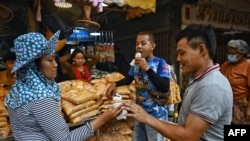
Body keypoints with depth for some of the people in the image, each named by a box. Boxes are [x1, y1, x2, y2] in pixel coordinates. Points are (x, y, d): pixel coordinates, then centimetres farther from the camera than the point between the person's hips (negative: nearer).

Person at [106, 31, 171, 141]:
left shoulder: (160, 63, -14)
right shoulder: (136, 63, 2)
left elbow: (165, 88, -25)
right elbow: (128, 79, 19)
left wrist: (147, 68, -26)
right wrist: (115, 84, 2)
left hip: (156, 115, -5)